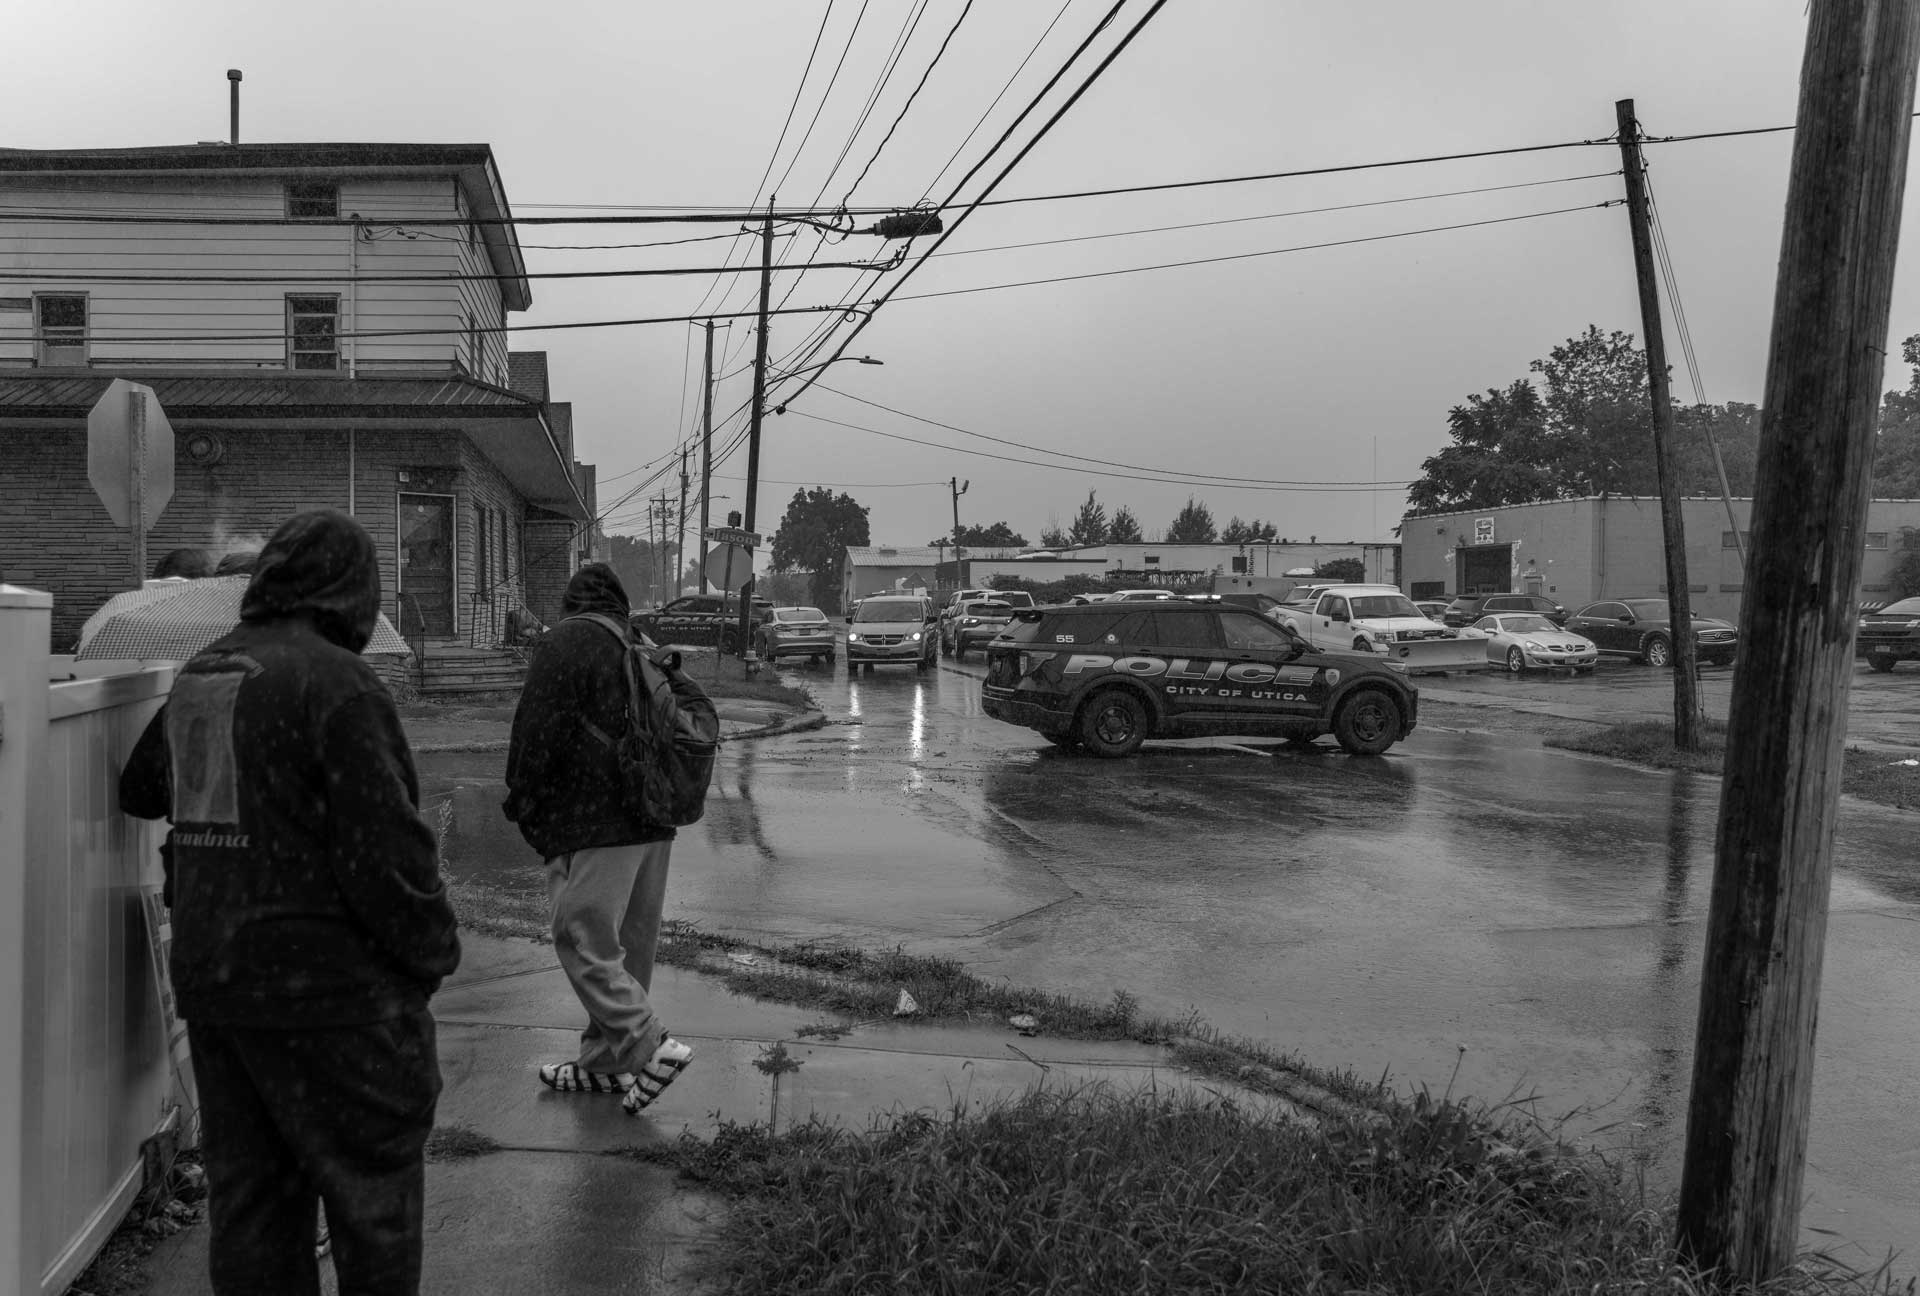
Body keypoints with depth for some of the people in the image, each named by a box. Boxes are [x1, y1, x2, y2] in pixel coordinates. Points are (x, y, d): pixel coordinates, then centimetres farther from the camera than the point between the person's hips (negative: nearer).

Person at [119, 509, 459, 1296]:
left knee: (248, 1187, 17)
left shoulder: (196, 676, 9)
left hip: (207, 975, 8)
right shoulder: (335, 682, -17)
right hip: (327, 987, -8)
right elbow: (387, 844, -20)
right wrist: (432, 953, -8)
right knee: (373, 1179, 6)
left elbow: (137, 791, 26)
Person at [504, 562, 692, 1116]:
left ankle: (652, 1047, -9)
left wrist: (522, 803, 0)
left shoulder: (564, 643, -6)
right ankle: (604, 1061, 25)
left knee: (583, 941, -2)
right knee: (625, 946, 14)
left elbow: (537, 732, -11)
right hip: (651, 823, 8)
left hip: (593, 823, -8)